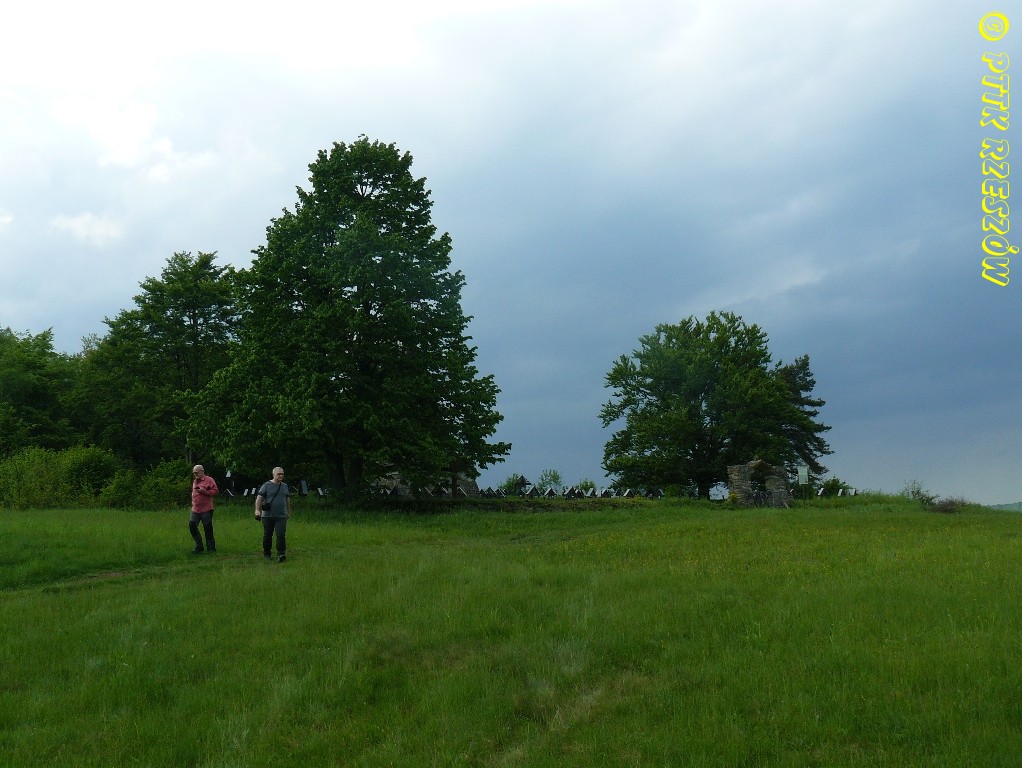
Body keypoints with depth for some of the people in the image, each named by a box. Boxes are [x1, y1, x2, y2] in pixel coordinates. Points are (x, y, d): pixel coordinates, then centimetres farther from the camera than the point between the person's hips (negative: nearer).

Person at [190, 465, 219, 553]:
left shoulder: (209, 480, -4)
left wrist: (204, 491, -19)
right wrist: (193, 502, 18)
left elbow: (215, 491, -11)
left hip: (206, 509, -7)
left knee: (208, 529, -1)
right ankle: (199, 546, 11)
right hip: (195, 509, 7)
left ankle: (211, 548, 9)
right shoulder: (194, 481, 18)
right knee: (192, 525, -1)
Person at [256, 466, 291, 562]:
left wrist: (289, 512, 25)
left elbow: (288, 499, 23)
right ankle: (267, 553, 25)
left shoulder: (285, 486, 13)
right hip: (268, 515, -2)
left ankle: (281, 554, -12)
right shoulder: (267, 485, -1)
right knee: (267, 535, 8)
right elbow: (259, 497, -7)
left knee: (281, 535, -11)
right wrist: (257, 509, -18)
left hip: (281, 516, 2)